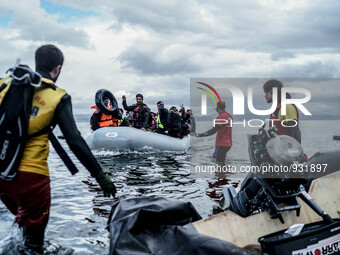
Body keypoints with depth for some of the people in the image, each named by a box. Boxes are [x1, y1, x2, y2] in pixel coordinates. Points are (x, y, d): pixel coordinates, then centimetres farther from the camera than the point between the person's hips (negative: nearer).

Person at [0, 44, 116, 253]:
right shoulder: (58, 97, -6)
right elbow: (74, 141, -12)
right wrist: (100, 175, -7)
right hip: (30, 173, -4)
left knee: (23, 217, 28)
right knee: (34, 230, 10)